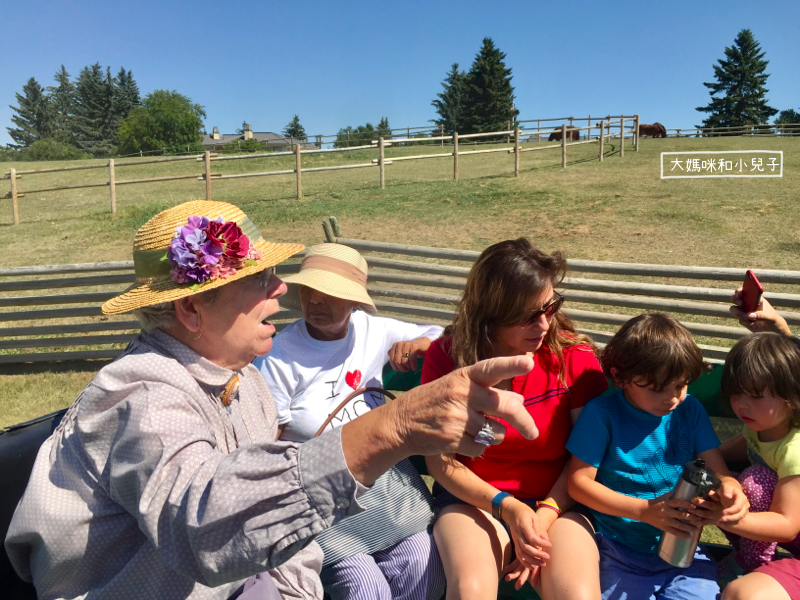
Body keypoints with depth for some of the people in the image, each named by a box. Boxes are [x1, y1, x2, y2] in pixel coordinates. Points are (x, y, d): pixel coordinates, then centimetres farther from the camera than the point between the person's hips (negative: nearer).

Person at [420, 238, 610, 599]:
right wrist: (505, 506, -18)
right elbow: (439, 460, -6)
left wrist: (544, 518, -17)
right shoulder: (447, 356, -8)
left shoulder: (575, 356, -8)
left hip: (556, 502, 1)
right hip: (471, 498, 0)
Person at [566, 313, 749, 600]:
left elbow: (717, 470, 4)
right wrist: (644, 511, -20)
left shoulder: (690, 410, 2)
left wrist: (730, 490, -21)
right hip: (621, 554, -3)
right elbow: (579, 482, -11)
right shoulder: (602, 414, -10)